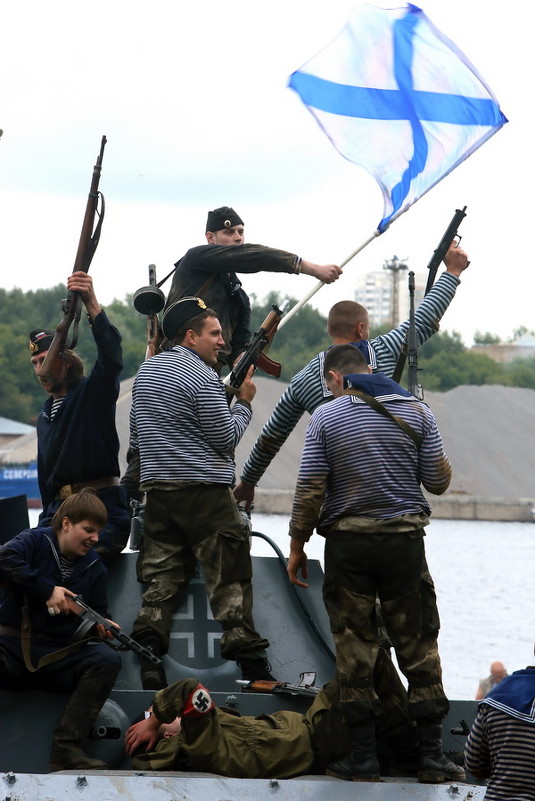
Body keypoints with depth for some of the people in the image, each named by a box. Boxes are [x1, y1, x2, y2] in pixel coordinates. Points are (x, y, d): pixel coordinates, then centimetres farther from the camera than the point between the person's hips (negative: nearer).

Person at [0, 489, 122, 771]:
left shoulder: (94, 567, 14)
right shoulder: (35, 541, 2)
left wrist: (101, 628, -9)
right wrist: (48, 590, -20)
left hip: (59, 658, 4)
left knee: (107, 660, -23)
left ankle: (66, 748, -27)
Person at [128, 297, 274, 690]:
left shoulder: (146, 371, 15)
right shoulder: (203, 378, -11)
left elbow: (136, 432, 22)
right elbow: (226, 438, -11)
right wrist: (244, 403, 3)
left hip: (157, 486, 7)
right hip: (205, 490, -7)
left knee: (163, 574, 8)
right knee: (231, 575, -4)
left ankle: (148, 644, -7)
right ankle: (250, 660, -5)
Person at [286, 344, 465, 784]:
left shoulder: (326, 417, -3)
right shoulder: (416, 411, 2)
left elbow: (310, 489, -5)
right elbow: (438, 481, 2)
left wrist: (297, 545, 5)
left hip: (347, 543, -1)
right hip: (405, 539, 1)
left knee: (354, 647, 4)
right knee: (419, 646, 6)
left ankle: (364, 755, 4)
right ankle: (431, 754, 5)